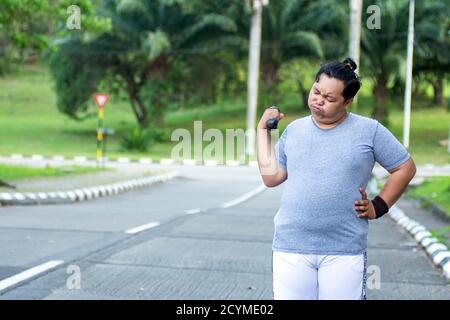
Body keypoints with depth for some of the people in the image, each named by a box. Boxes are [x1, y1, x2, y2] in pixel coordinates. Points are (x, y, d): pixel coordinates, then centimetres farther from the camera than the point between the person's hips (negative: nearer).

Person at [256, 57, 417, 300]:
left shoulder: (369, 130, 0)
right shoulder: (294, 130, 10)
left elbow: (405, 168, 7)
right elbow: (271, 177, 7)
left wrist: (378, 207, 2)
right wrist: (263, 130, 9)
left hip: (345, 251, -2)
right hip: (290, 246, 3)